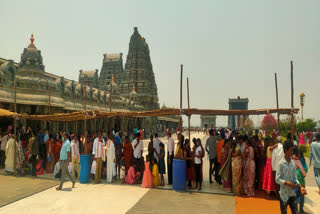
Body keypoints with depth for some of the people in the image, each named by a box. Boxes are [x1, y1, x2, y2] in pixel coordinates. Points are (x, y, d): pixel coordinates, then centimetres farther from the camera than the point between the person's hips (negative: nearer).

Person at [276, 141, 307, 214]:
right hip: (284, 194, -5)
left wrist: (300, 187, -11)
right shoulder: (281, 164, -15)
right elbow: (277, 179, -15)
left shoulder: (293, 163, 1)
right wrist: (288, 183, -23)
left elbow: (295, 178, 4)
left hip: (292, 193, 5)